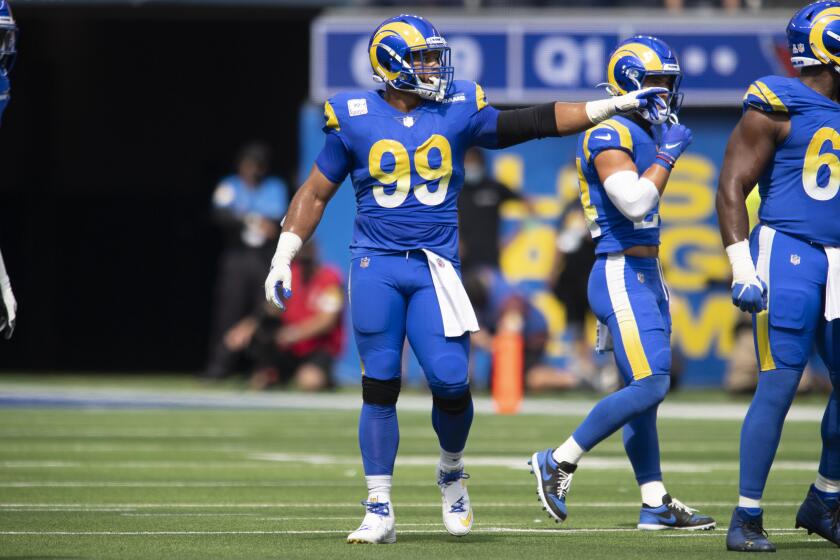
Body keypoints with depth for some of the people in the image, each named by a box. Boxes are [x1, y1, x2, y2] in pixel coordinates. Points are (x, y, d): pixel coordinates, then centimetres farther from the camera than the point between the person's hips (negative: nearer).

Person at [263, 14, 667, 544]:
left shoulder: (457, 111, 5)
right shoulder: (355, 120, 1)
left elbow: (532, 123, 7)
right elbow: (315, 193, 8)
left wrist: (616, 104, 3)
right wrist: (283, 258, 3)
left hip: (435, 267, 1)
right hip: (376, 266, -1)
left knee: (450, 381, -10)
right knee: (380, 388, 0)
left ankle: (452, 473, 20)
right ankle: (379, 511, 7)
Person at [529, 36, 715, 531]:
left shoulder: (648, 134, 16)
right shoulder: (610, 135, -13)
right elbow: (634, 203, -25)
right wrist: (667, 156, -14)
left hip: (647, 276, 10)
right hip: (622, 274, -10)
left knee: (645, 391, 10)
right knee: (649, 386, -15)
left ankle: (656, 504, 12)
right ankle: (559, 462, -5)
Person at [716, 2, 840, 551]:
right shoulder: (776, 109, -7)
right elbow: (731, 188, -9)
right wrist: (743, 270, -16)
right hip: (787, 254, -7)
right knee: (778, 387, -9)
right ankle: (747, 519, -2)